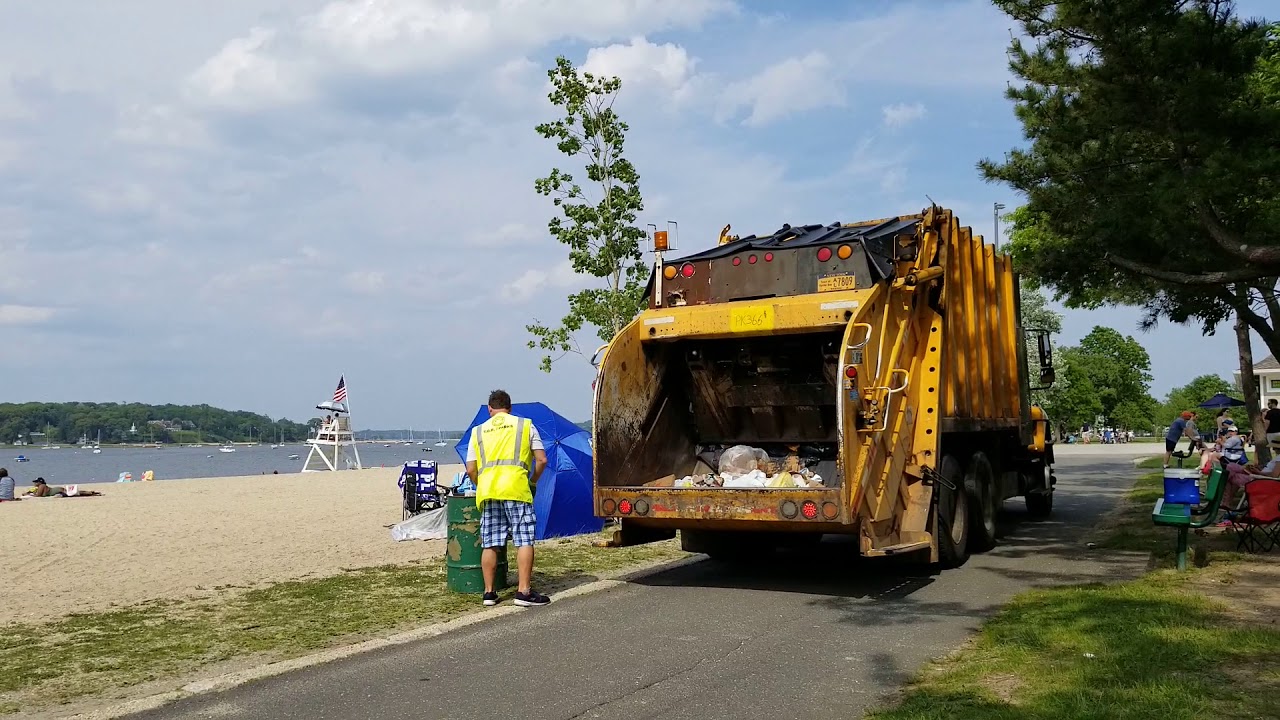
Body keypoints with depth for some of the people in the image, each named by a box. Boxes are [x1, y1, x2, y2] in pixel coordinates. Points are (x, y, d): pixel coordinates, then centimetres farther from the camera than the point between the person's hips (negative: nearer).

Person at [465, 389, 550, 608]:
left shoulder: (478, 431, 18)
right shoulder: (525, 425, 13)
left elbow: (471, 469, 12)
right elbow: (541, 460, 6)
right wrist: (533, 482, 20)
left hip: (487, 491, 3)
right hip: (516, 488, -3)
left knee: (490, 544, 9)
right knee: (524, 541, -2)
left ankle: (489, 592, 13)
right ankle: (524, 591, -7)